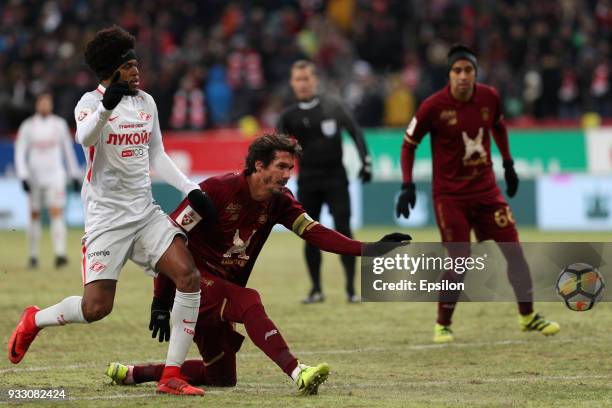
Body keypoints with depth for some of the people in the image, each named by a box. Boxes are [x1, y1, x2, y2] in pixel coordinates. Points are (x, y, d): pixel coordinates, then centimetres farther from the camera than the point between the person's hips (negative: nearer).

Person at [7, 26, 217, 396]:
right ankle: (34, 321, 20)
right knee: (96, 308, -12)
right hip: (106, 216, -6)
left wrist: (191, 189, 11)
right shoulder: (91, 102, -8)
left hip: (145, 211, 6)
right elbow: (84, 136, -32)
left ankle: (172, 376, -8)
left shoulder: (146, 102, 11)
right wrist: (106, 106, -50)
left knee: (190, 278, -15)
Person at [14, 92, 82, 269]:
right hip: (35, 176, 0)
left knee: (57, 213, -14)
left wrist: (75, 176, 13)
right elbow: (20, 153, 0)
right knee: (34, 216, 7)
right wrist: (23, 177, -12)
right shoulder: (28, 126, 1)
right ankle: (33, 256, 16)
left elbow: (68, 150, 13)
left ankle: (60, 254, -23)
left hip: (55, 175, 0)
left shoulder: (60, 124, 5)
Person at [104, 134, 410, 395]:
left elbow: (317, 234, -10)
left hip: (221, 289, 8)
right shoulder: (218, 190, -19)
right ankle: (297, 373, -48)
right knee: (248, 301, -34)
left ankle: (133, 373, 25)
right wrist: (160, 302, -19)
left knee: (222, 378, 11)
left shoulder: (279, 202, -1)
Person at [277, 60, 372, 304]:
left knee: (343, 231, -8)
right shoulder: (290, 116, 4)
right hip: (307, 181, 2)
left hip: (335, 178, -2)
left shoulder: (332, 107, 2)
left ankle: (351, 288, -4)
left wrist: (365, 162, -6)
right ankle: (316, 289, 13)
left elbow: (354, 131, 3)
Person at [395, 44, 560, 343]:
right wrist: (407, 185, -12)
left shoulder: (489, 97, -4)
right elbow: (409, 144, -5)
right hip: (449, 194, -4)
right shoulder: (434, 106, -15)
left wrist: (508, 164, 19)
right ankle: (442, 325, 7)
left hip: (486, 189, 4)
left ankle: (528, 316, 18)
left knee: (514, 249, 2)